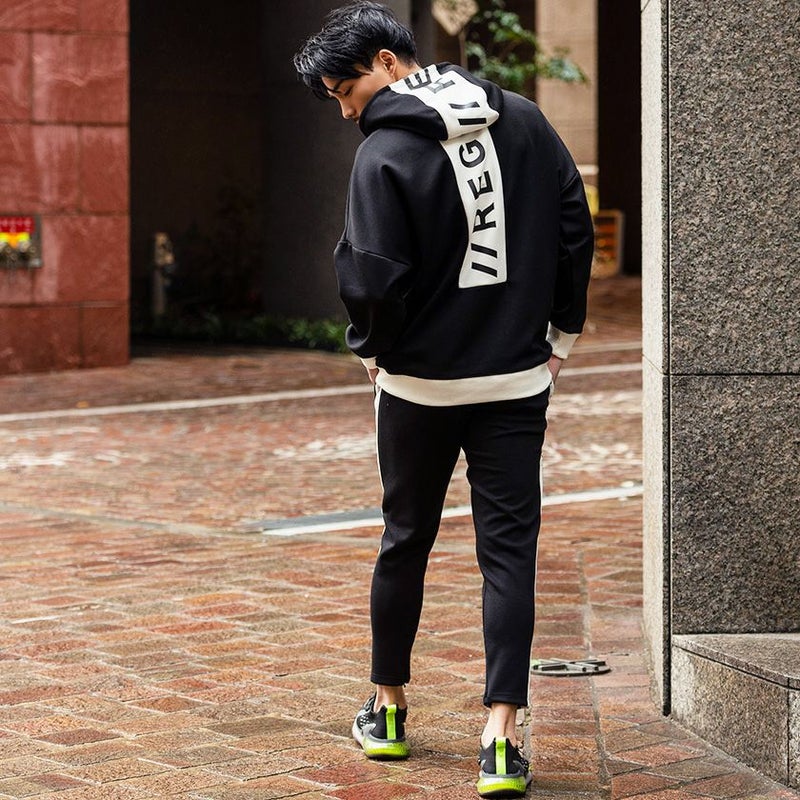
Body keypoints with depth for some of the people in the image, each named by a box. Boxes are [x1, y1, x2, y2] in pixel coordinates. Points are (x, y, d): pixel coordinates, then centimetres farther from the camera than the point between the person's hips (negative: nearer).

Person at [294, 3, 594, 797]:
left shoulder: (385, 153, -15)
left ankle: (387, 709, 29)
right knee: (509, 549, 2)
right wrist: (562, 329, 13)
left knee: (406, 540, 15)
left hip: (420, 382, -3)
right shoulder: (522, 120, 2)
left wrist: (372, 347, 2)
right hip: (518, 378, 3)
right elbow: (576, 227, 5)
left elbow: (373, 280, -18)